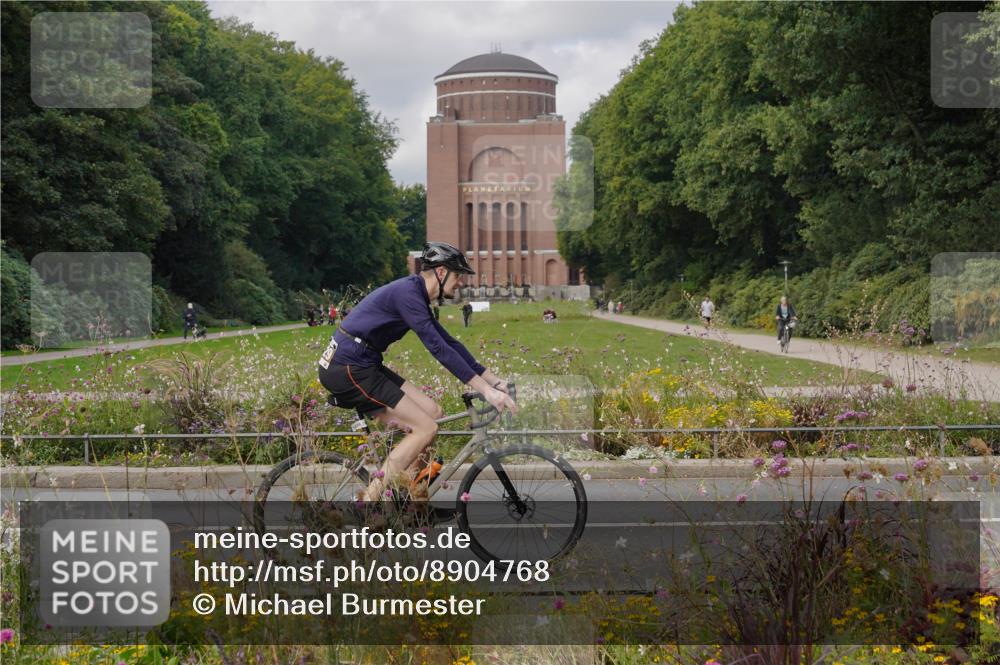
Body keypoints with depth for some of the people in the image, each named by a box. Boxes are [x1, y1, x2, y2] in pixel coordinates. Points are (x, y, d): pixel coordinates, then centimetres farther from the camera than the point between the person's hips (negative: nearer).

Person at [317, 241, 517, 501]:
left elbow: (449, 342, 20)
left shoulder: (416, 295, 15)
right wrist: (485, 390, -24)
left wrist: (494, 380, 16)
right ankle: (366, 506, -11)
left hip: (361, 367, 10)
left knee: (433, 412, 6)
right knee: (425, 428, -11)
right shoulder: (407, 293, -16)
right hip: (347, 370, -10)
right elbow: (438, 348, -23)